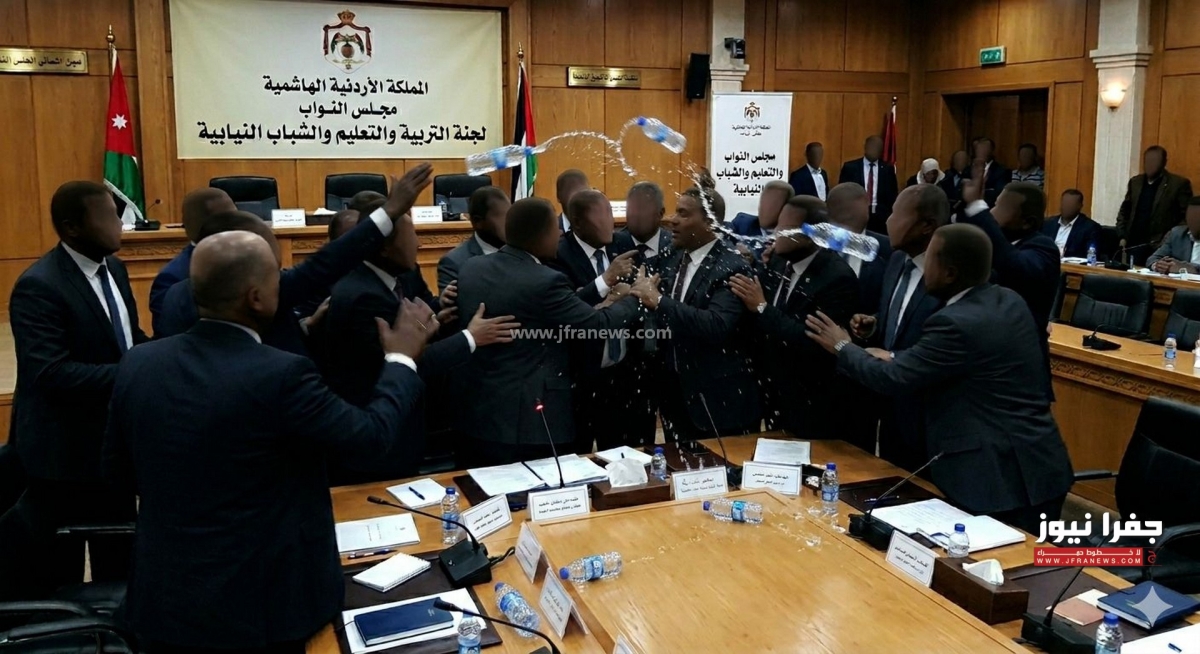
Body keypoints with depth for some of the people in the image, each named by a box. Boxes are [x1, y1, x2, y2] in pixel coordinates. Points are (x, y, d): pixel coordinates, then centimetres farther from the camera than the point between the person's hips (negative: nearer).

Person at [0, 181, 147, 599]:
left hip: (114, 441, 8)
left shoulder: (114, 269, 6)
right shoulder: (39, 287, -20)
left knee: (118, 559, 22)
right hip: (64, 451, -8)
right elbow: (52, 374, -28)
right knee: (55, 573, 9)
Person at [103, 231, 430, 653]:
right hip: (261, 607, -5)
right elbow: (373, 435, -12)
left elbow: (117, 469, 8)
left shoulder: (138, 363, -6)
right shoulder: (280, 375, -24)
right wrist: (401, 359, 3)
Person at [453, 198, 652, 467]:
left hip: (476, 413, 7)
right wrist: (636, 296, 5)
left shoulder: (470, 268, 2)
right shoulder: (544, 281, -20)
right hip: (527, 423, -7)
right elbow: (599, 324, -14)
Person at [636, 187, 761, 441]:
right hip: (675, 390, 7)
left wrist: (660, 302, -30)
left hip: (717, 398, -7)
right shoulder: (675, 260, 7)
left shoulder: (731, 268, -17)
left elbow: (717, 325, -31)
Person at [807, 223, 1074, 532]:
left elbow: (892, 378, -14)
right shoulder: (1010, 301, 6)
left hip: (999, 476, -9)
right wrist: (896, 358, 14)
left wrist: (843, 348, 2)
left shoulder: (956, 323, -22)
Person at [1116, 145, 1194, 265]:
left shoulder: (1179, 184, -3)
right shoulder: (1135, 182, 12)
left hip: (1161, 248, -4)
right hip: (1133, 245, 4)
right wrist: (1122, 236, 7)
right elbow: (1124, 210, 18)